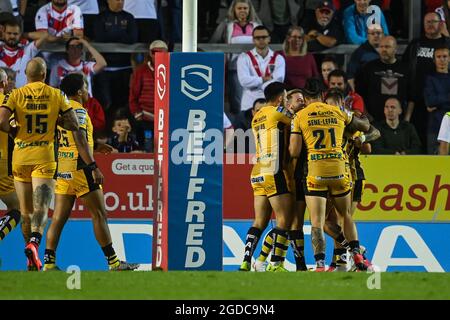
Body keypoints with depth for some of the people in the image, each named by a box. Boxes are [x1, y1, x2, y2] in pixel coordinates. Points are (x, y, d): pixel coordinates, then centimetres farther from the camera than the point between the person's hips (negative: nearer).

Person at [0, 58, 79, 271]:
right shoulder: (56, 95, 1)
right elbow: (73, 125, 0)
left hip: (20, 157, 1)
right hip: (44, 157, -1)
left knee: (26, 210, 13)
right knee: (41, 208, -10)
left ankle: (32, 260, 19)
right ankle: (34, 242, -37)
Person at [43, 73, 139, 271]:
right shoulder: (78, 110, -11)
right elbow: (80, 140, -21)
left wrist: (97, 146, 33)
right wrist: (94, 168, -24)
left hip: (62, 171, 8)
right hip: (79, 169, -8)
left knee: (59, 218, 5)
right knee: (99, 215, -2)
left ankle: (49, 262, 0)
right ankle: (113, 262, -1)